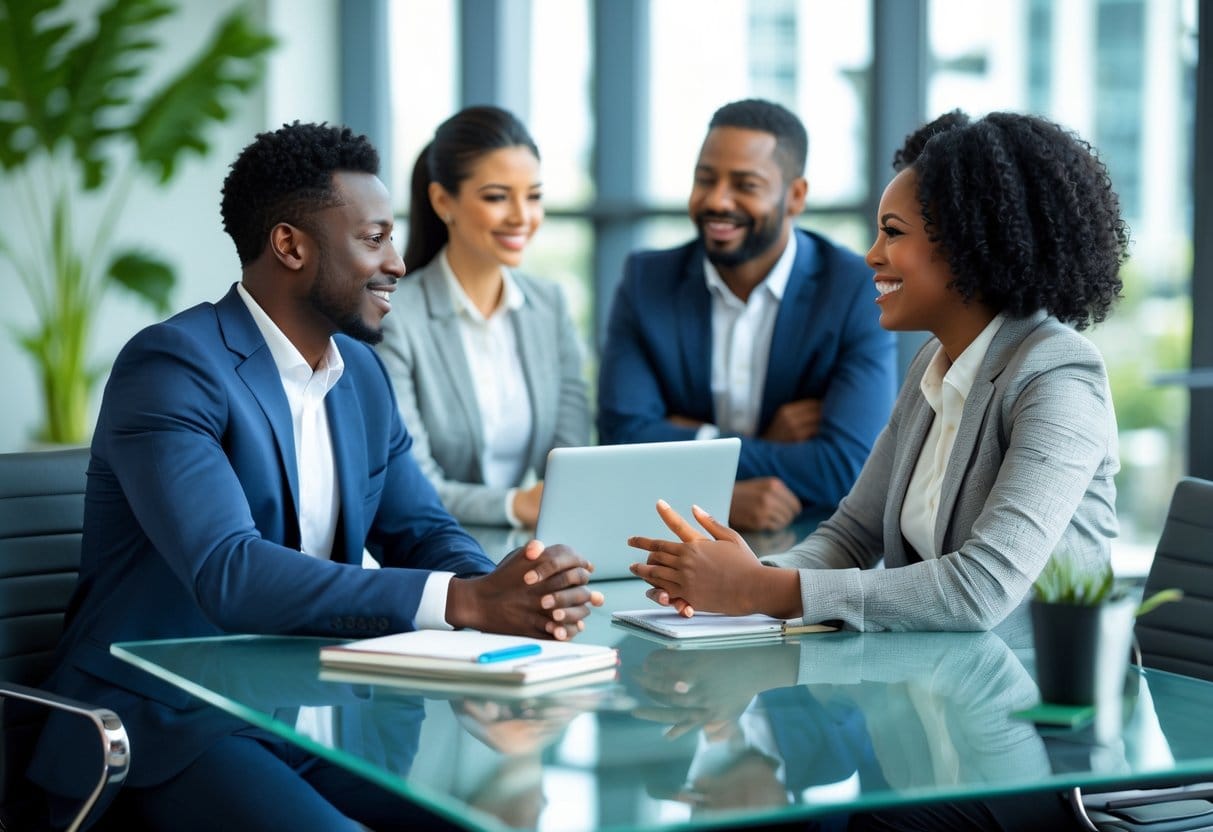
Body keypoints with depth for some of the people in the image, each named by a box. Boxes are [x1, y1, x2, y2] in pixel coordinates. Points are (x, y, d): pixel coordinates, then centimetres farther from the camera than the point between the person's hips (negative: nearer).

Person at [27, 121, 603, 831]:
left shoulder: (363, 374, 11)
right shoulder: (171, 369, -16)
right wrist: (465, 600, -34)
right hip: (169, 719, -7)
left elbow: (421, 529, 10)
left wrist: (519, 594, -16)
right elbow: (228, 572, -28)